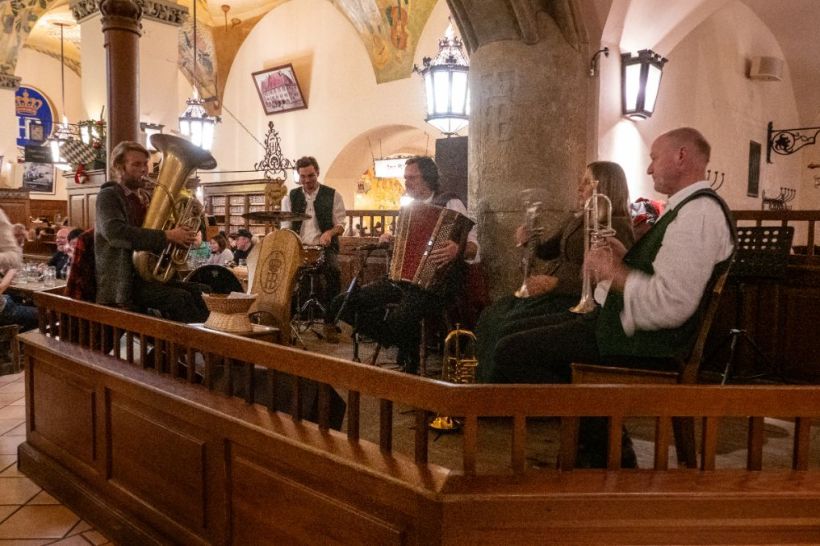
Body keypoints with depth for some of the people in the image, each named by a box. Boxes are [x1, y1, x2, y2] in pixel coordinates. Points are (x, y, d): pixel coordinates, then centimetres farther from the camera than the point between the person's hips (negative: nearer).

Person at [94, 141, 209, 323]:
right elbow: (116, 233, -26)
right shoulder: (108, 196, -7)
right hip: (121, 281, -7)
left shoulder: (143, 198, 16)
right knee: (180, 298, -23)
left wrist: (178, 236, -2)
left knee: (193, 290, -11)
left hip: (146, 273, 7)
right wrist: (167, 236, -28)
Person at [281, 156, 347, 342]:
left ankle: (330, 321, -21)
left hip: (324, 248, -2)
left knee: (333, 271, -33)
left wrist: (329, 232, -21)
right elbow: (285, 227, 8)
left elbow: (341, 225, 2)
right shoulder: (290, 197, 12)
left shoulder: (332, 195, 5)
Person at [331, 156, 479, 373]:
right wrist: (389, 239, 10)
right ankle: (401, 343, 5)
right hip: (401, 279, 8)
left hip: (434, 282, -7)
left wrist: (457, 250, -38)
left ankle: (411, 367, -3)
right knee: (342, 305, -5)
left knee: (400, 319, -37)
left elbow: (473, 247, -15)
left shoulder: (450, 204, -5)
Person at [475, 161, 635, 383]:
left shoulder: (617, 226, -10)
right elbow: (548, 251, 23)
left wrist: (554, 283, -26)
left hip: (576, 299, -9)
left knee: (508, 326, -22)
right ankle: (484, 380, 2)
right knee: (490, 316, -4)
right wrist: (529, 241, 0)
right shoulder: (576, 219, 16)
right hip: (550, 291, 9)